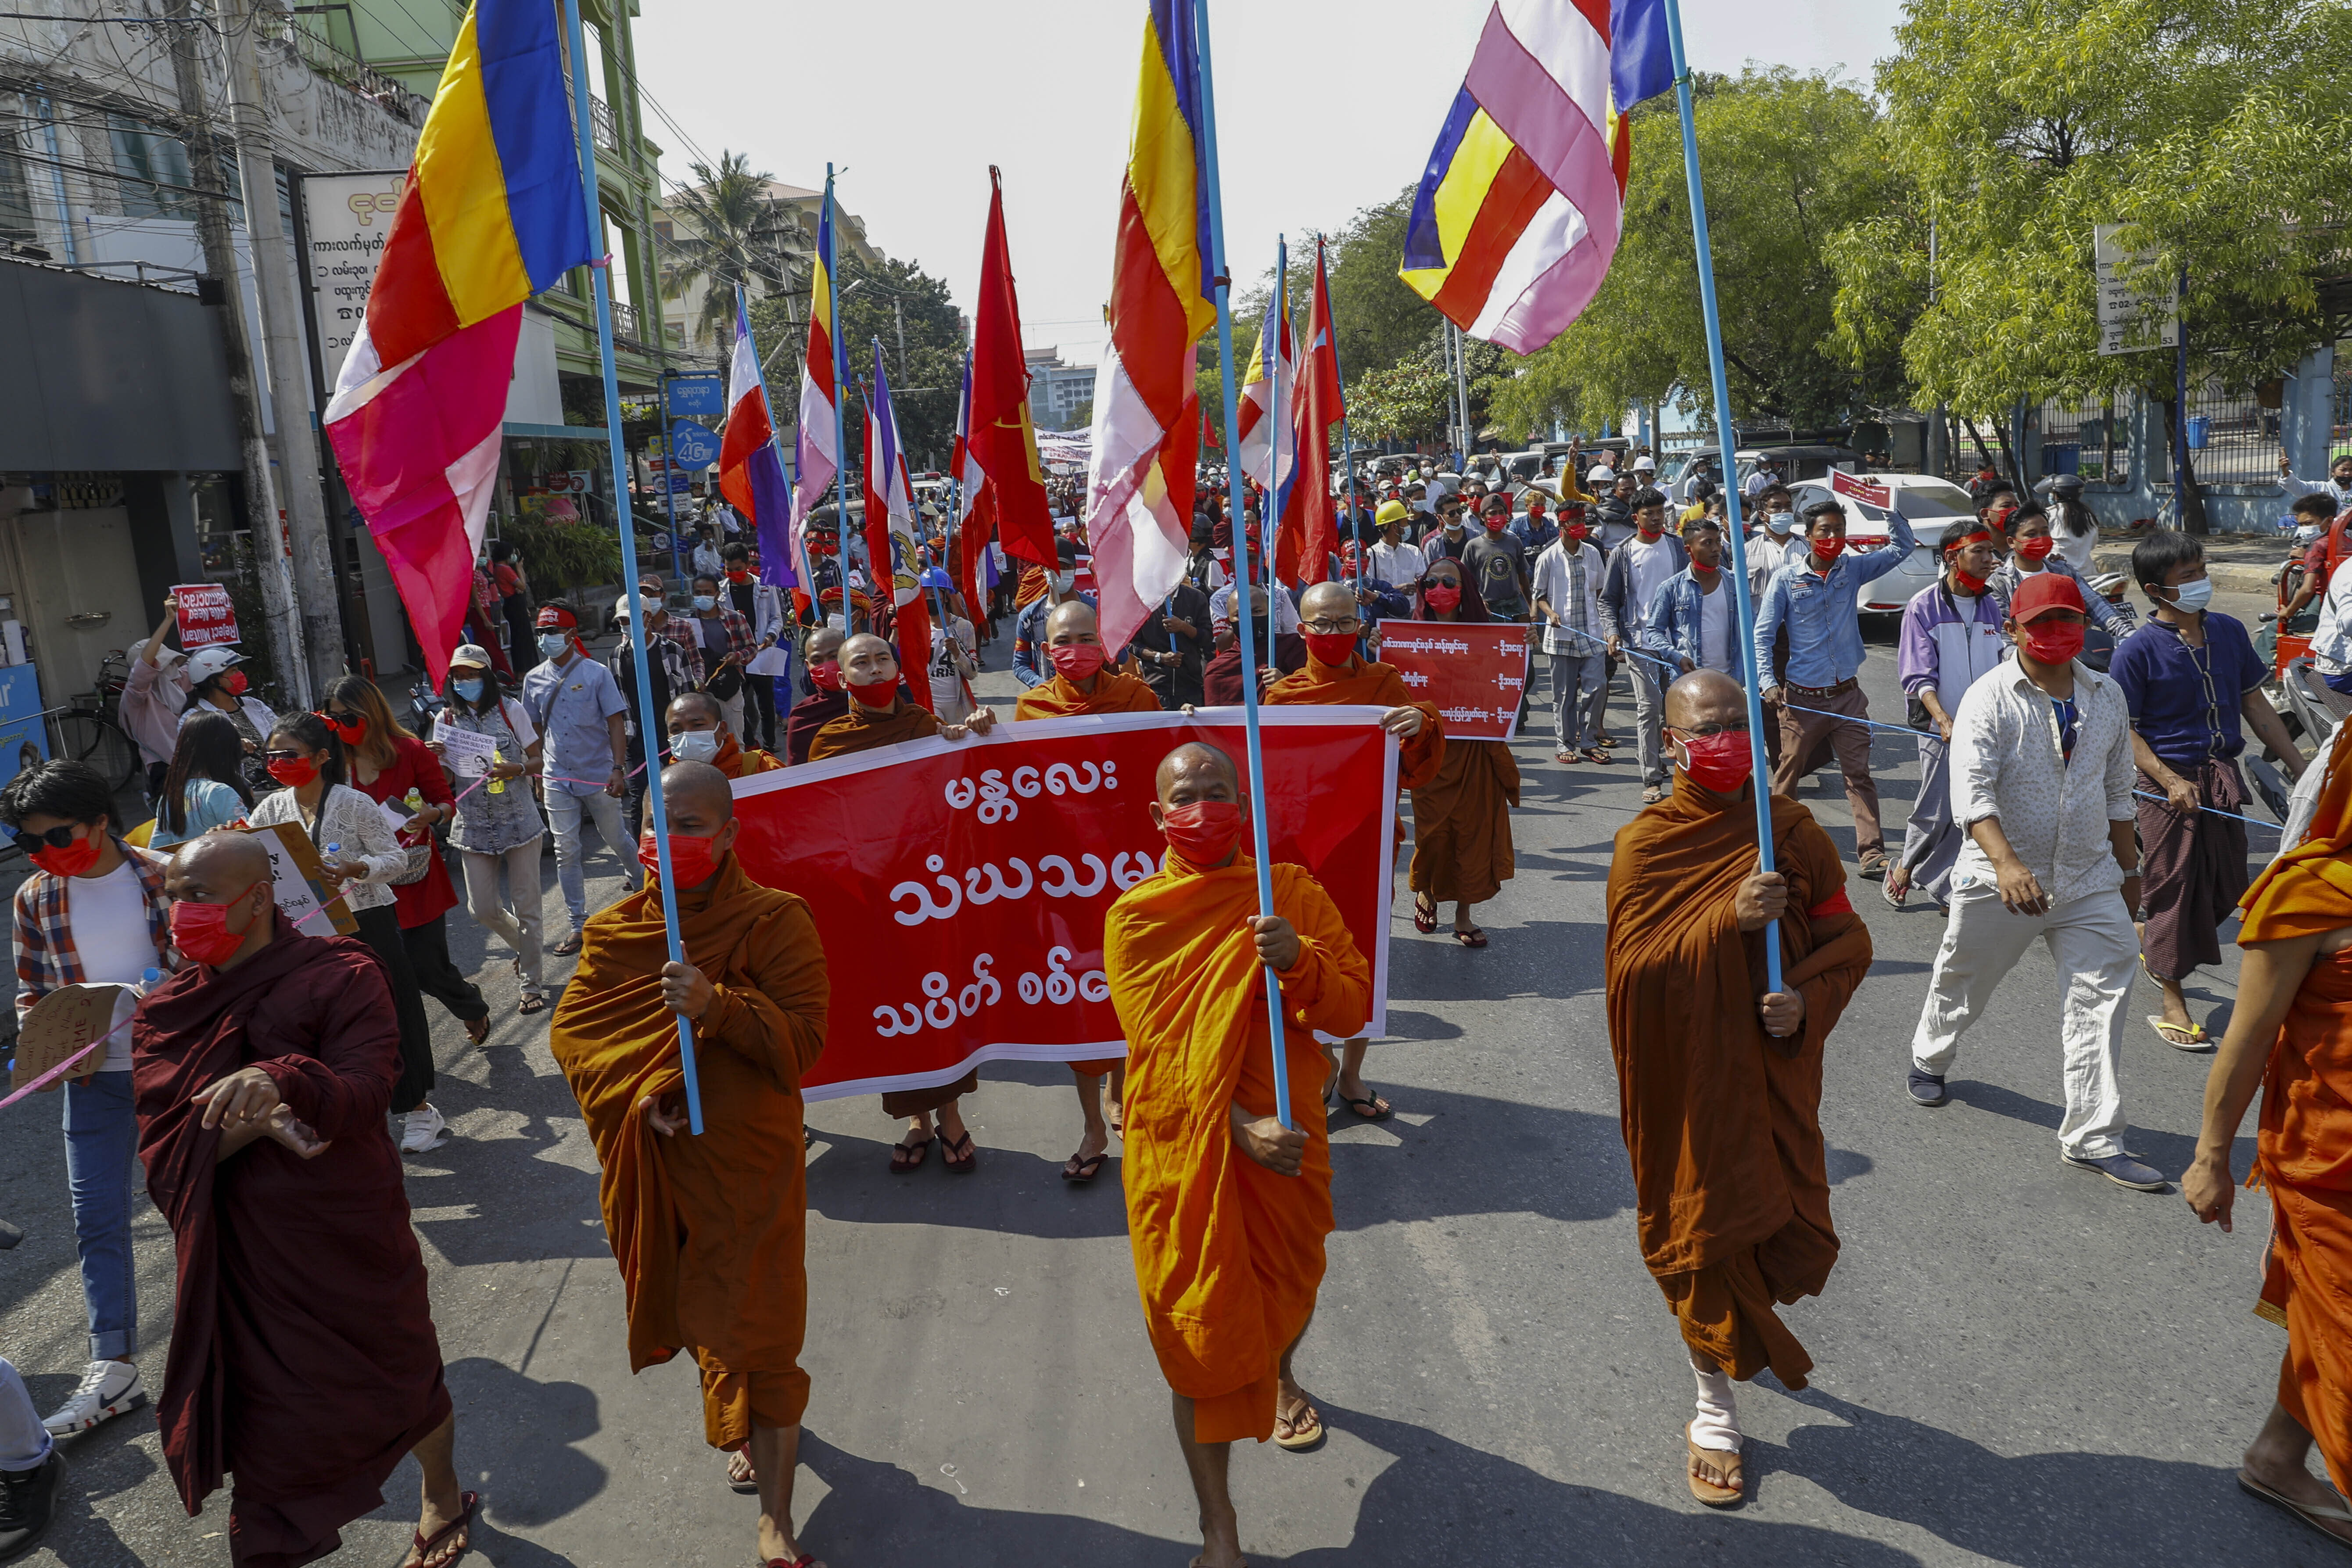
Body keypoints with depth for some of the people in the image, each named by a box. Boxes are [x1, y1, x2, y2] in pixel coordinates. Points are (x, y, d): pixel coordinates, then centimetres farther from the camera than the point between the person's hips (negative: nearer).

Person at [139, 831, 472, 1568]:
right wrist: (251, 1123, -24)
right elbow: (161, 1147, -5)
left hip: (351, 1239, -2)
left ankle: (443, 1501, 45)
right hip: (243, 1256, 3)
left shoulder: (339, 976, -11)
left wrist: (284, 1082, -44)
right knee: (267, 1417, 11)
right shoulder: (164, 1015, 1)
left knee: (403, 1382, 17)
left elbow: (366, 1088, -24)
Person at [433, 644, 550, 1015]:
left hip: (520, 821, -2)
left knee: (525, 906, 1)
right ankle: (529, 948, 32)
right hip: (474, 827, 2)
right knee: (482, 908, 3)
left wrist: (516, 769, -20)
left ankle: (533, 984, 11)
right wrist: (435, 758, -16)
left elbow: (537, 760, 2)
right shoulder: (446, 720, 5)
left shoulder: (510, 710, 0)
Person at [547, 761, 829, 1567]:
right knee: (694, 1311, 20)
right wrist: (639, 1093, -16)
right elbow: (571, 1028, 0)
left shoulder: (775, 920, -12)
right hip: (656, 1165, 4)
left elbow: (802, 1040, -16)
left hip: (749, 1164, -4)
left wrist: (718, 1005, -32)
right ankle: (741, 1429, 49)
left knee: (757, 1329, 0)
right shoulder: (617, 929, 1)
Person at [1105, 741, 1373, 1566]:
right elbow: (1159, 1045, -11)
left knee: (1289, 1289, 24)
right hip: (1184, 1154, -2)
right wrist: (1237, 1126, -22)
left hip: (1289, 1143, 3)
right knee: (1201, 1339, 2)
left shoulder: (1294, 894, -2)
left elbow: (1353, 1009, -5)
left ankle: (1280, 1375, 61)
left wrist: (1299, 962, -25)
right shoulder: (1134, 916, -6)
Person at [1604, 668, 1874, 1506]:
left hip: (1776, 1071, 3)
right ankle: (1714, 1410, 28)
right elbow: (1635, 967, -17)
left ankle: (1753, 1325, 47)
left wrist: (1808, 1000, -15)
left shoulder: (1792, 829, -2)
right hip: (1688, 1081, -3)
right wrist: (1728, 919, -28)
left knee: (1790, 1228, 9)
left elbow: (1848, 938, 3)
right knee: (1703, 1227, 6)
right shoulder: (1645, 845, -10)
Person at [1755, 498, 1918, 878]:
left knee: (1860, 775, 1)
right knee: (1787, 775, 7)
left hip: (1847, 695, 2)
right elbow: (1763, 633, -4)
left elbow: (1902, 547, 16)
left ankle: (1872, 853, 2)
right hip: (1802, 699, -2)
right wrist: (1767, 681, -16)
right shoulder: (1786, 580, -3)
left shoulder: (1853, 569, 6)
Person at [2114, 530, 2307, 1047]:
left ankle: (2153, 938, 41)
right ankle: (2173, 1002, 16)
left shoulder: (2229, 632, 3)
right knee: (2173, 885, 2)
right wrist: (2169, 780, -21)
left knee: (2227, 888, 13)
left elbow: (2256, 705, 11)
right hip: (2170, 782, -6)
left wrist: (2302, 768, 10)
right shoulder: (2138, 650, -13)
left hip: (2223, 776, 6)